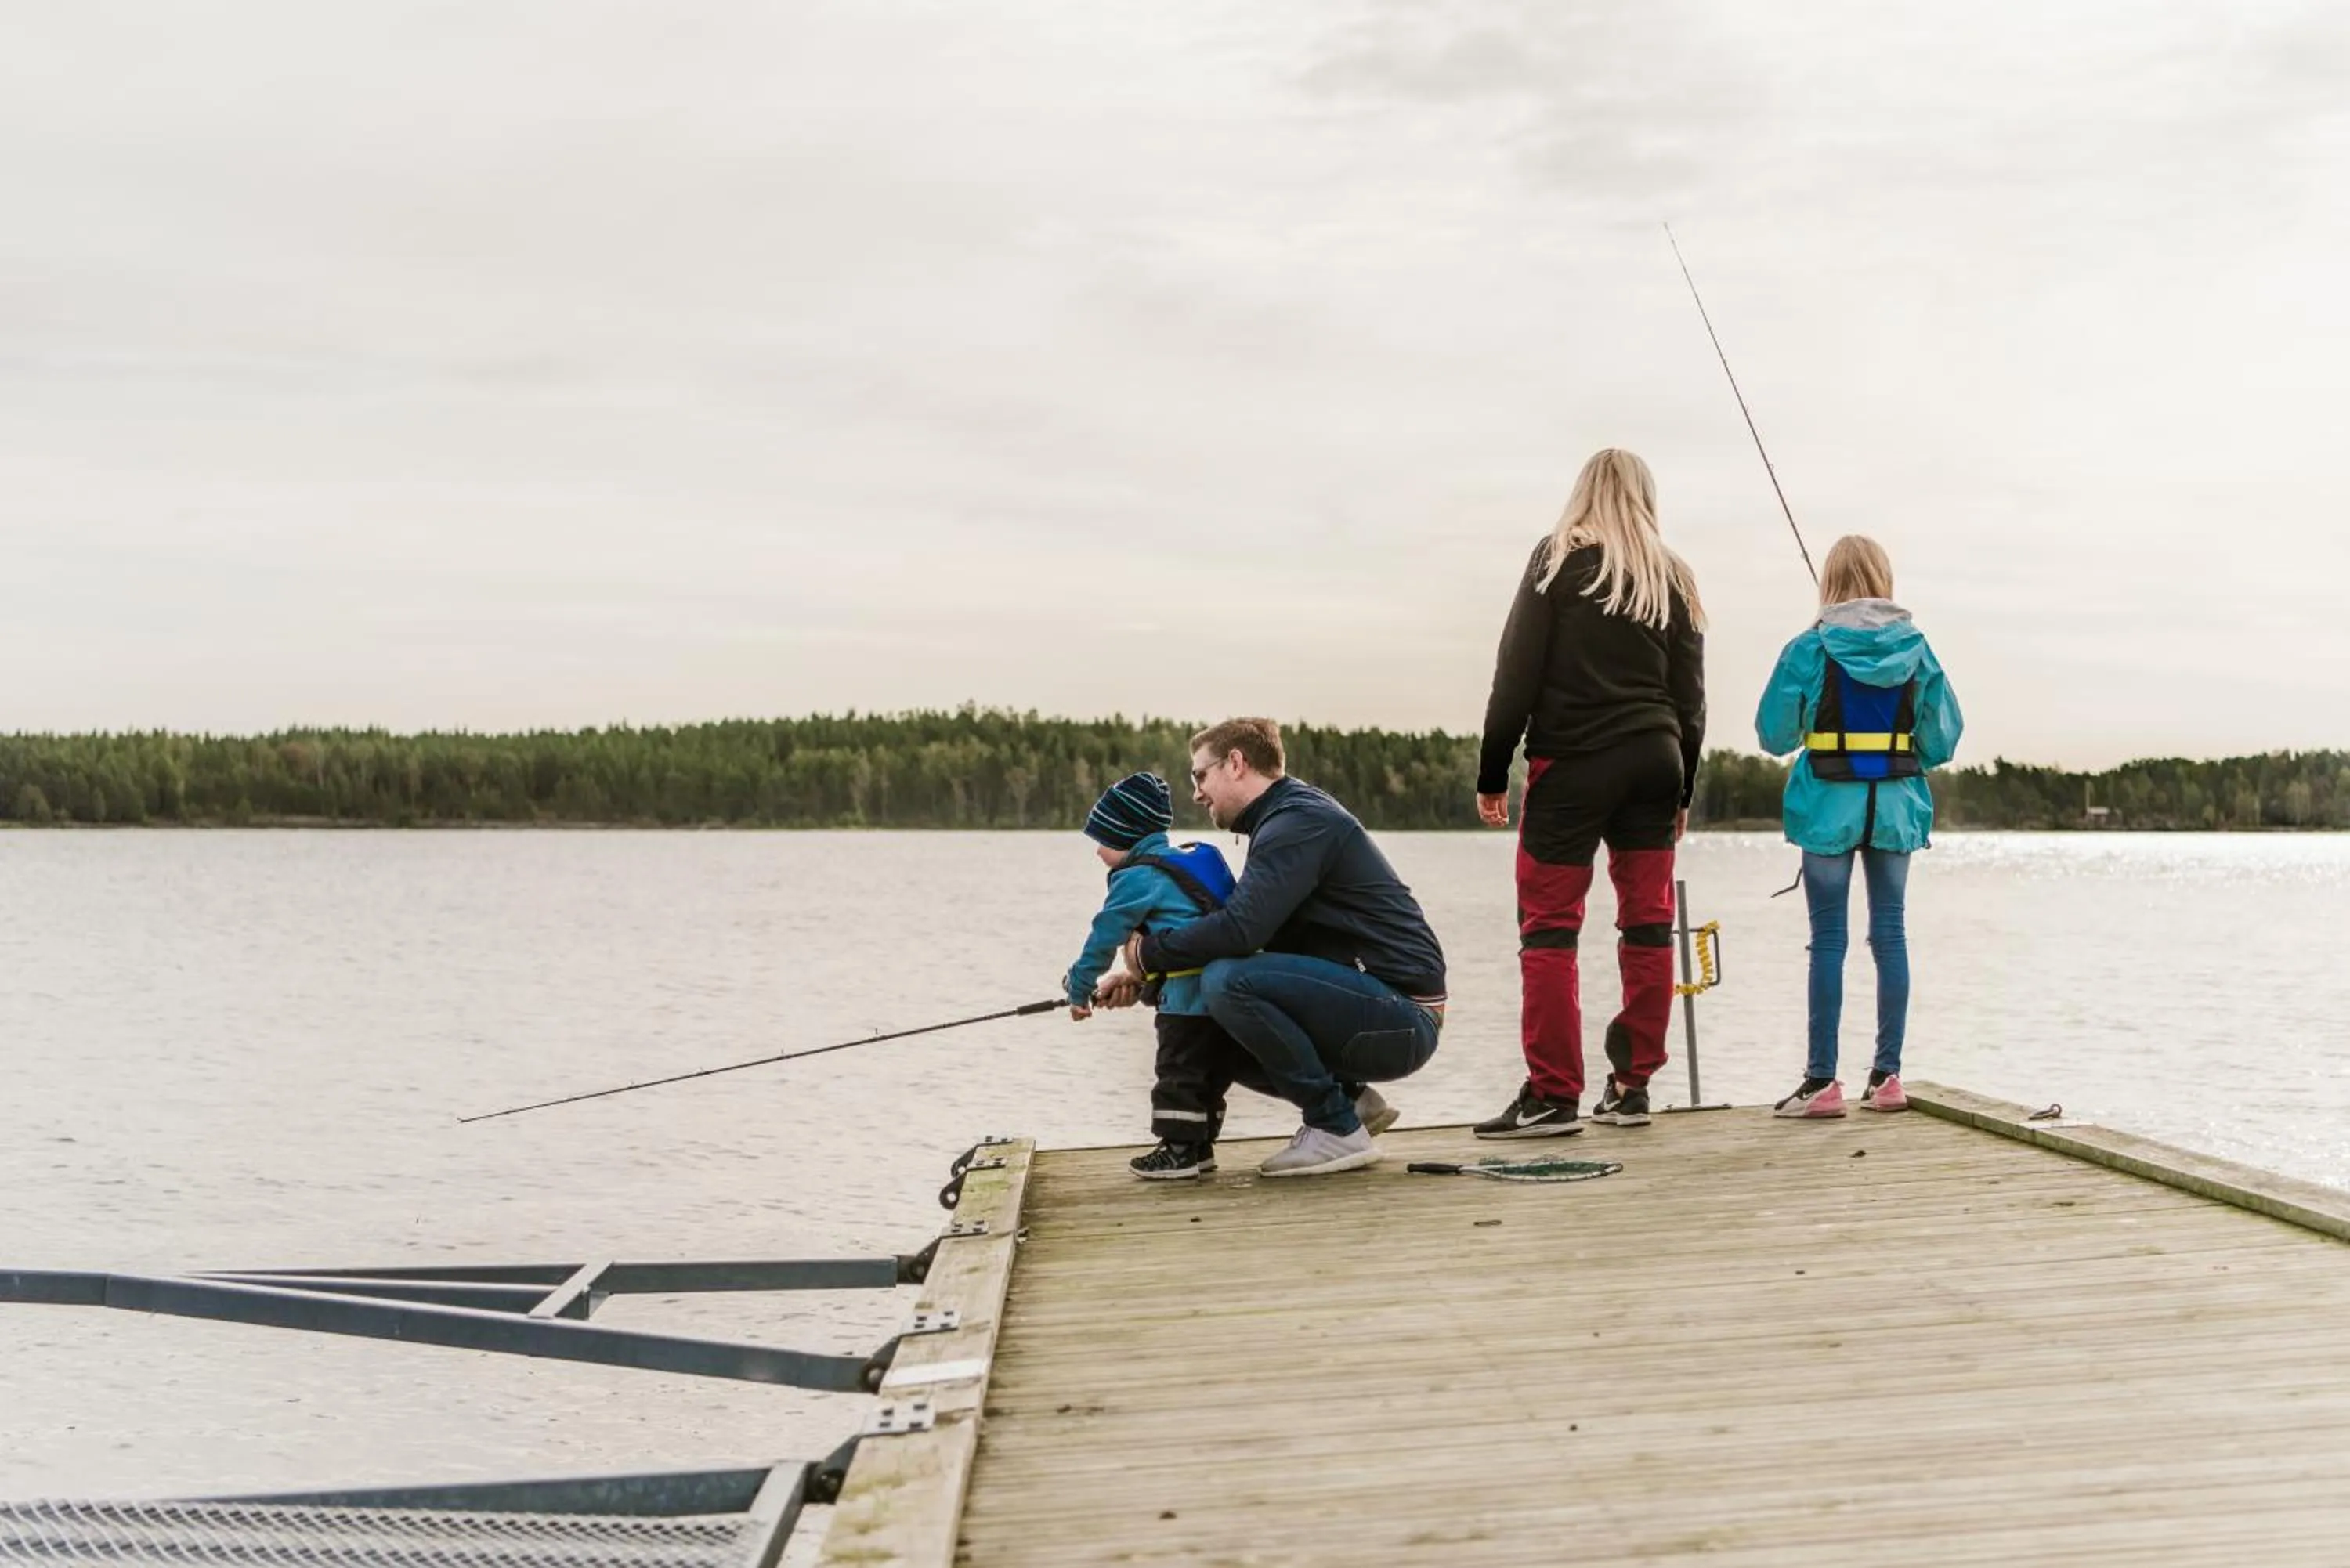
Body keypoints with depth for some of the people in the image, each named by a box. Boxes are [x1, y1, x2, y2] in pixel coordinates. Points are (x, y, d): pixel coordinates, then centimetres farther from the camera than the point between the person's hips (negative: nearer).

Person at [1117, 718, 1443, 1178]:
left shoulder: (1298, 821, -14)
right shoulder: (1287, 817, 18)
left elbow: (1238, 931, -25)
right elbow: (1243, 930, 20)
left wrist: (1149, 954, -10)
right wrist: (1145, 978, 11)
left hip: (1402, 1019, -10)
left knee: (1227, 980, -25)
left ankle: (1338, 1129, -14)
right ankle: (1350, 1099, 12)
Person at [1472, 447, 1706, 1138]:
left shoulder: (1559, 561, -1)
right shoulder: (1673, 578, 11)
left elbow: (1517, 674, -5)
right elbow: (1690, 697, 11)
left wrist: (1491, 772, -1)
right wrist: (1682, 789, 17)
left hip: (1572, 762, -5)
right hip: (1655, 761, 5)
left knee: (1549, 926, -3)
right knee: (1647, 923, 8)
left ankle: (1552, 1095, -7)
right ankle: (1632, 1086, 11)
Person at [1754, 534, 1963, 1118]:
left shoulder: (1810, 648, -6)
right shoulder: (1915, 647, 3)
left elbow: (1773, 734, -3)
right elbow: (1943, 738, 4)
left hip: (1829, 806, -3)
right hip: (1896, 806, 3)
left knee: (1829, 939, 0)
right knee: (1890, 933, 8)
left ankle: (1822, 1081, -1)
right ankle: (1888, 1076, 11)